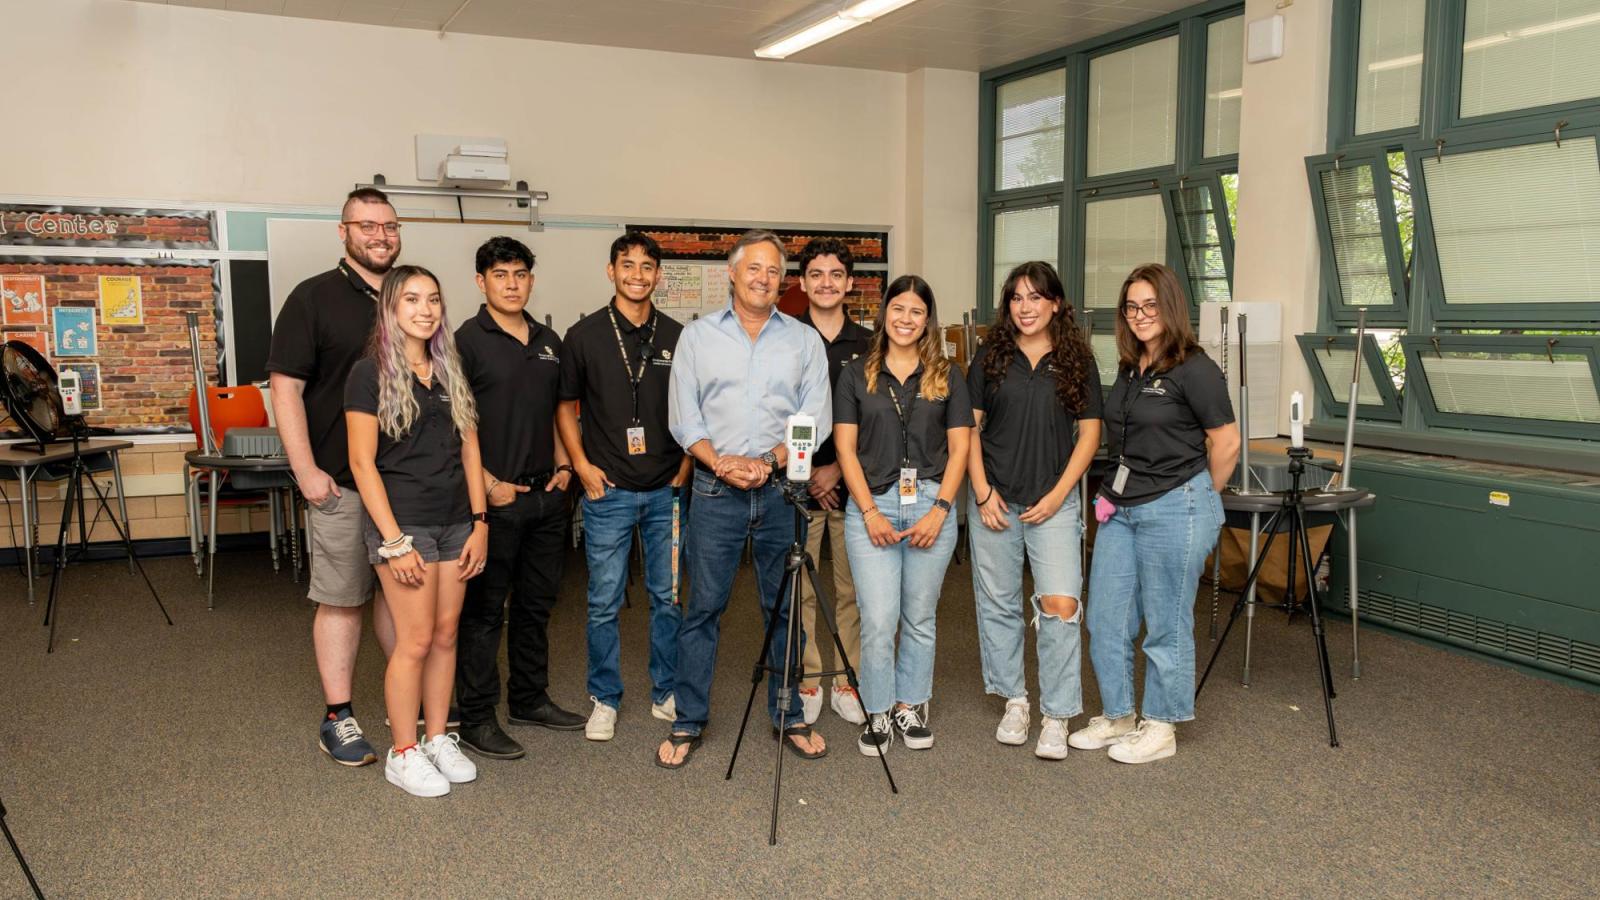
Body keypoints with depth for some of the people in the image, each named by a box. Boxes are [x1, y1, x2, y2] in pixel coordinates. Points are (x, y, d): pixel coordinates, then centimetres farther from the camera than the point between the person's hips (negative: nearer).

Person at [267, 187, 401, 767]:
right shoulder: (314, 298, -3)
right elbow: (285, 387, -8)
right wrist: (306, 471, -14)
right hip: (342, 481, -5)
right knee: (341, 600, 2)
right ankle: (338, 719, 12)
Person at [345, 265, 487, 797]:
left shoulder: (451, 373, 12)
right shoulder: (371, 373, -5)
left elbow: (469, 451, 12)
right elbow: (362, 462, -9)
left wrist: (480, 523, 4)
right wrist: (393, 541, -14)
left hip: (455, 523, 6)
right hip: (404, 522, -5)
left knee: (445, 635, 9)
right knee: (416, 639, -3)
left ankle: (437, 740, 23)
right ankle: (403, 755, 11)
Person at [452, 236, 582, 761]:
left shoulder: (548, 342, 13)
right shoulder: (467, 341, -8)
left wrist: (562, 466, 7)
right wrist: (489, 484, -16)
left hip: (547, 495, 7)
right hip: (495, 497, -7)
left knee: (536, 604, 15)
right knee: (484, 609, 1)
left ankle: (530, 699, 29)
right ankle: (476, 718, 11)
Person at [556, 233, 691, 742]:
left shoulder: (676, 337, 5)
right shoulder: (584, 336, 0)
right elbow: (566, 406, 7)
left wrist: (685, 469, 2)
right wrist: (582, 465, -4)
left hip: (665, 490, 2)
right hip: (607, 490, -2)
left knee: (667, 598, 9)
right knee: (604, 602, 4)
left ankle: (666, 694, 24)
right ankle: (604, 700, 18)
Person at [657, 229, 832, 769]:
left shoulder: (804, 341, 9)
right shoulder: (698, 336, 7)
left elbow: (815, 417, 2)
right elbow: (683, 415, 2)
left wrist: (769, 460, -13)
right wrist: (722, 463, -12)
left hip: (783, 490, 1)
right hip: (715, 493, -1)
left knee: (784, 610, 8)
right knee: (703, 607, 3)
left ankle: (788, 718, 21)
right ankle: (688, 722, 14)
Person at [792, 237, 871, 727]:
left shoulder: (867, 345, 8)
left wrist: (838, 468, -5)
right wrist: (804, 471, -6)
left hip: (851, 481, 2)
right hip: (797, 481, -1)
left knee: (852, 588, 5)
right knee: (800, 589, 2)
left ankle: (847, 682, 16)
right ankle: (806, 682, 14)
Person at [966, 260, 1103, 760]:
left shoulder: (1077, 362, 3)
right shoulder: (990, 358, 5)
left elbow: (1089, 434, 3)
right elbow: (969, 428, 5)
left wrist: (1057, 495, -6)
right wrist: (982, 492, -5)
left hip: (1052, 503, -1)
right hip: (994, 502, 2)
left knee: (1060, 604, -12)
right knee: (998, 605, 8)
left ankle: (1056, 718, 0)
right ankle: (1014, 700, 25)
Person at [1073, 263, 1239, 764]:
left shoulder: (1193, 369, -12)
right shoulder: (1129, 369, 11)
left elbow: (1227, 442, -10)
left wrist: (1200, 498, 0)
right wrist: (1112, 495, 14)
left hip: (1174, 509, -8)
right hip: (1121, 508, 8)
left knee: (1166, 624, 5)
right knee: (1105, 620, 11)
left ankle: (1160, 727, 20)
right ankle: (1117, 716, 27)